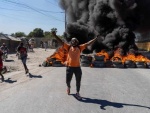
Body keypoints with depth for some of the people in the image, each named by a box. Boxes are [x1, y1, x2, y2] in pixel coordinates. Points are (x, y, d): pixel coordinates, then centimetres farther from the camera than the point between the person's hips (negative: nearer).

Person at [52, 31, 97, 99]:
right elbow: (61, 41, -2)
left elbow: (88, 43, 3)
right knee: (68, 80, 11)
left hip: (77, 67, 1)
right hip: (69, 67, -1)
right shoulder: (68, 47, 2)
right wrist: (55, 35, -10)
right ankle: (68, 87, 46)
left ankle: (77, 93, 25)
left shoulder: (80, 47, 4)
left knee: (78, 81, 8)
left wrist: (96, 38, 0)